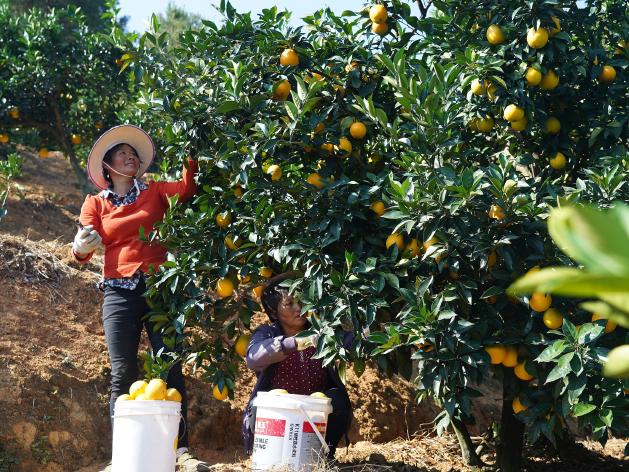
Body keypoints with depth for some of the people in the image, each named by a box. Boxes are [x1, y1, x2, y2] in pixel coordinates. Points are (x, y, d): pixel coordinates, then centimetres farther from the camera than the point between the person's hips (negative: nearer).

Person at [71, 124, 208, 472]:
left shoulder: (154, 192, 13)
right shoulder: (95, 203, 13)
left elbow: (186, 189, -5)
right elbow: (82, 251, 3)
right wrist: (81, 247, -19)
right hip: (119, 291, 0)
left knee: (171, 367, -6)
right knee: (122, 374, -6)